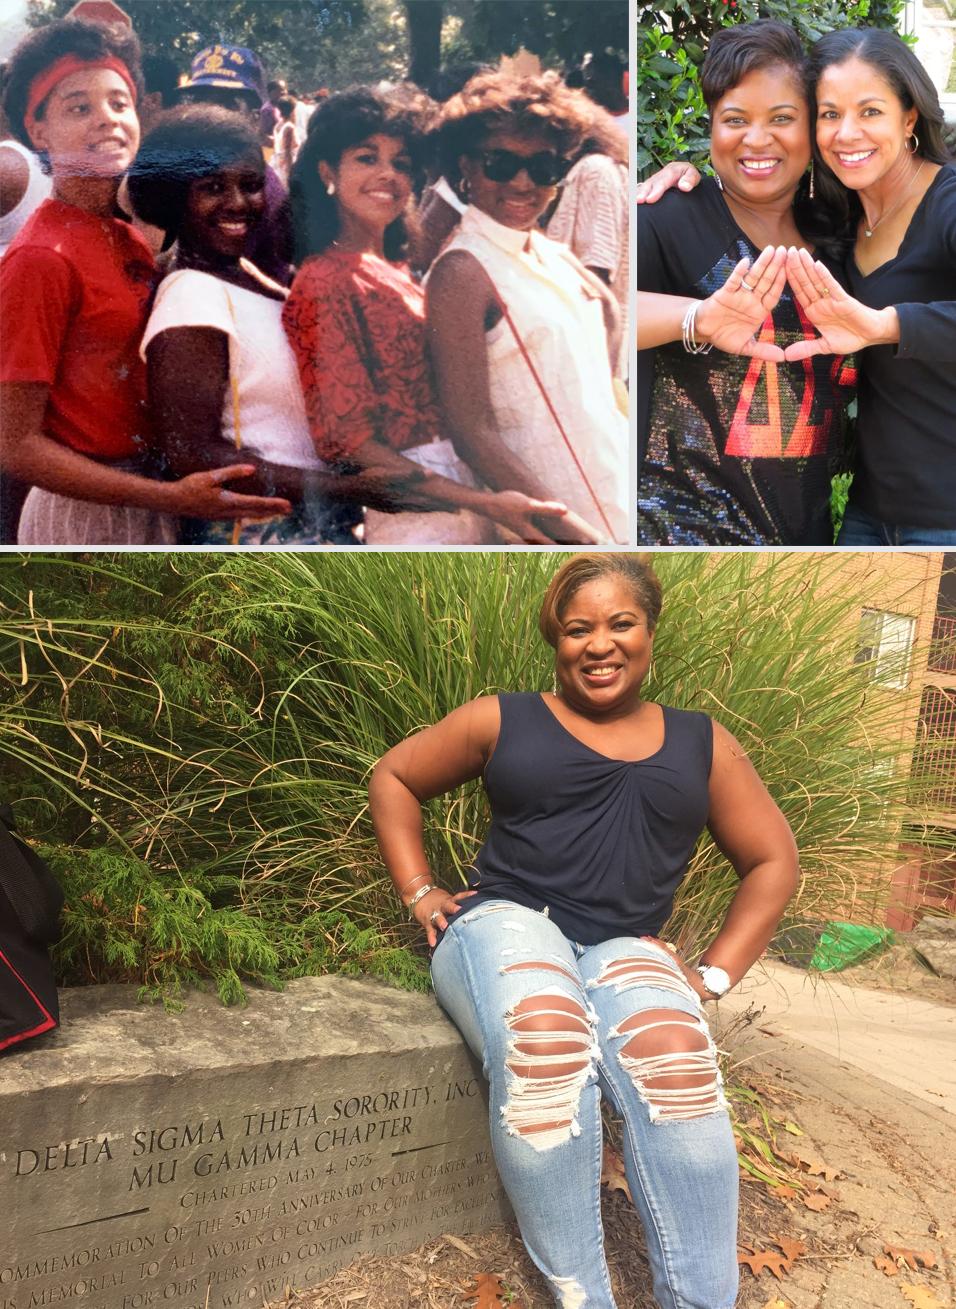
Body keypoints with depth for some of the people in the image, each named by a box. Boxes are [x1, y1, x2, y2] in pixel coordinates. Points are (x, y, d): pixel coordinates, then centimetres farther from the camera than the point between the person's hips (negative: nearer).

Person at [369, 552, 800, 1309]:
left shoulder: (701, 744, 14)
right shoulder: (502, 721, 10)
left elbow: (773, 860, 17)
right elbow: (393, 778, 19)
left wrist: (716, 974, 6)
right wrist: (420, 893, 8)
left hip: (623, 947, 2)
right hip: (504, 922, -1)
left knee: (674, 1057, -34)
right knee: (543, 1044, -37)